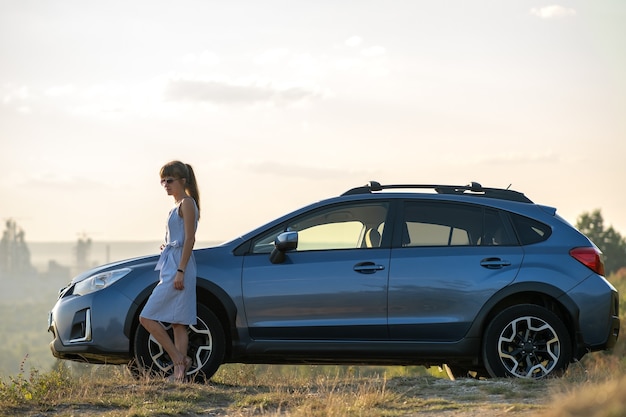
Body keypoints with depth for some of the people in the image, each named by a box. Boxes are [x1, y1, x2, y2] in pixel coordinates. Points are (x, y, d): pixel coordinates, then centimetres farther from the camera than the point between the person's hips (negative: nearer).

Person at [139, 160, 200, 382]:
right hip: (171, 266, 10)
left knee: (147, 317, -11)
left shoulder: (187, 203, -10)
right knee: (178, 323, 6)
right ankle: (179, 372, 4)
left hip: (178, 267, -10)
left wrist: (180, 271, -21)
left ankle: (179, 359, -8)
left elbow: (189, 239, -16)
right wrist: (167, 247, 9)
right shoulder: (177, 206, 19)